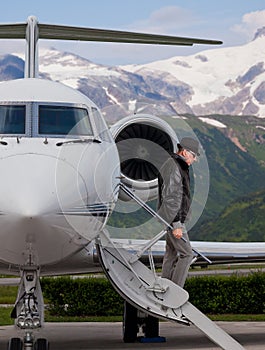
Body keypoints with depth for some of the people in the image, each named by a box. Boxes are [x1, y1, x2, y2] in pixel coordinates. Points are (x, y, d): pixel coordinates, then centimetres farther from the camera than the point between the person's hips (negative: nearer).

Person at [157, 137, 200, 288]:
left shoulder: (179, 166, 15)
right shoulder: (173, 168, -19)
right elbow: (170, 199, -23)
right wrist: (176, 225, -24)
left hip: (174, 219, 11)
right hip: (174, 219, -11)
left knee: (171, 253, 14)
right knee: (186, 254, -8)